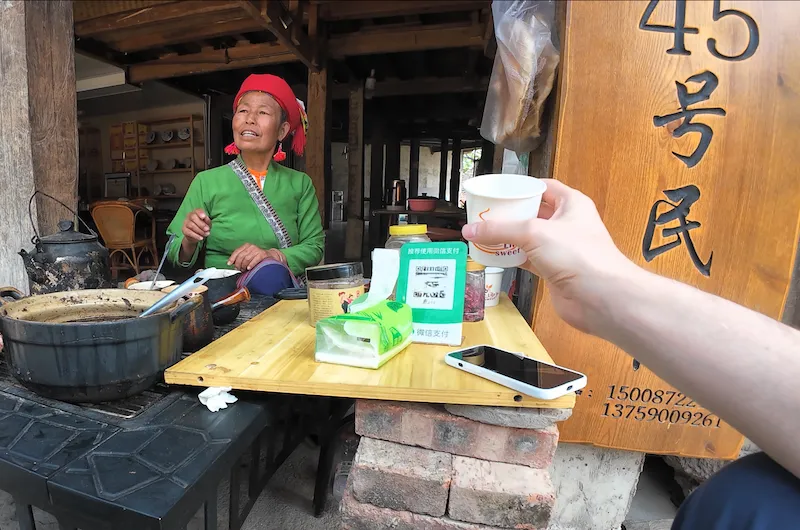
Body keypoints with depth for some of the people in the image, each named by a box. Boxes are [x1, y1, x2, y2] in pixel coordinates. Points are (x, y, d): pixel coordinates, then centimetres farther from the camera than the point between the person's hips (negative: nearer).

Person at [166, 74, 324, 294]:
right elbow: (175, 256, 4)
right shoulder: (206, 181, 1)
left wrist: (273, 256, -18)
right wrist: (189, 241, -18)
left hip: (281, 292, 2)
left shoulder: (300, 184, 3)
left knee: (269, 274, -30)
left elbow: (314, 247, -1)